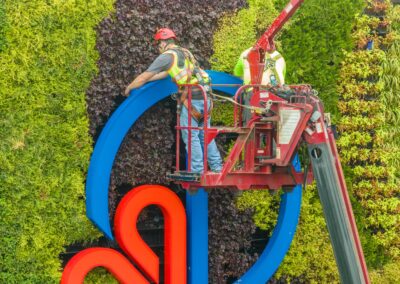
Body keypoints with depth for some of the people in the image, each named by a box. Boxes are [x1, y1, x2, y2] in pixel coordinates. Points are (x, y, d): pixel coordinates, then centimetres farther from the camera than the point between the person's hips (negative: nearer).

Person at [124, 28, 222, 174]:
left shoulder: (166, 56, 0)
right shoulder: (185, 52, 23)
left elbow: (145, 76, 5)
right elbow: (165, 73, 31)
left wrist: (129, 88, 21)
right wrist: (143, 80, 36)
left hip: (191, 98, -8)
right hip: (205, 97, 8)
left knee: (191, 136, -2)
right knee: (205, 134, 14)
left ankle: (197, 171, -3)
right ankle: (217, 168, 15)